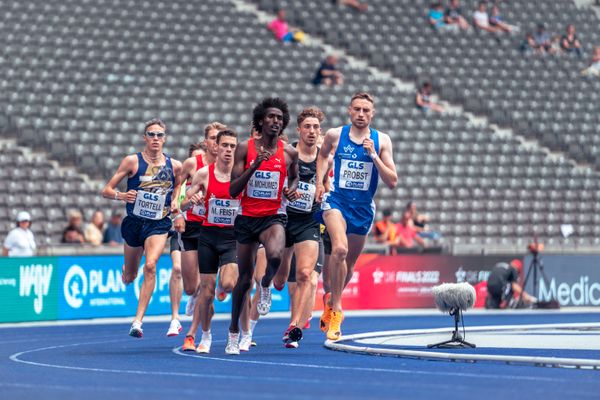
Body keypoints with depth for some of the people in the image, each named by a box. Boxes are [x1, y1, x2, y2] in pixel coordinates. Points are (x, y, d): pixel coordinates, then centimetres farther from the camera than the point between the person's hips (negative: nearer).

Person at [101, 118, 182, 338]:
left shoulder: (174, 165, -1)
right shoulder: (132, 161, -7)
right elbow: (106, 190, -6)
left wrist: (174, 201, 3)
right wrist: (121, 195, -27)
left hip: (159, 225, 0)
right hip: (134, 222, 0)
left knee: (150, 266, -26)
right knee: (129, 276, 13)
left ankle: (138, 321, -25)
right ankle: (127, 271, 55)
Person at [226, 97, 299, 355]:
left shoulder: (289, 152, 0)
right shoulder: (245, 148, -5)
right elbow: (233, 190, -9)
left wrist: (292, 189, -1)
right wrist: (255, 165, -20)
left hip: (274, 216, 0)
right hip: (246, 217, 0)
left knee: (275, 256, -34)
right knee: (244, 278, 7)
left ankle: (266, 286, 2)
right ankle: (233, 332, 25)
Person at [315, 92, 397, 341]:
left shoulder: (381, 141, -3)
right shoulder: (334, 135, -2)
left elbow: (392, 182, -6)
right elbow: (323, 155, 21)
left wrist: (373, 155, -17)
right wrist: (319, 183, 9)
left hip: (363, 207, 3)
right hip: (336, 200, -3)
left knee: (348, 265, 14)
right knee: (339, 249, -29)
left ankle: (330, 308, 39)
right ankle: (336, 310, -21)